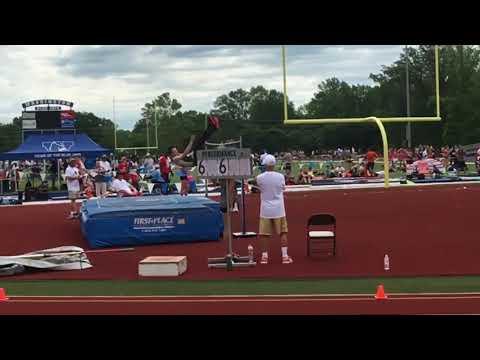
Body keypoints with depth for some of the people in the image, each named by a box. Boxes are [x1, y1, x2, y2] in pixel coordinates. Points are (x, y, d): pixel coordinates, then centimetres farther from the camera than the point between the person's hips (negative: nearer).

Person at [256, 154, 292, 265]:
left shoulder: (259, 178, -9)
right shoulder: (280, 176, -7)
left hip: (265, 210, 0)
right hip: (278, 209, 0)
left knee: (264, 234, 8)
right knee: (283, 233, 9)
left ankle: (264, 256, 9)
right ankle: (285, 256, 8)